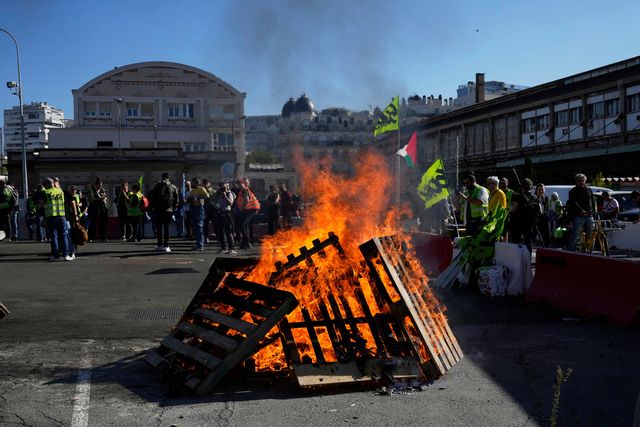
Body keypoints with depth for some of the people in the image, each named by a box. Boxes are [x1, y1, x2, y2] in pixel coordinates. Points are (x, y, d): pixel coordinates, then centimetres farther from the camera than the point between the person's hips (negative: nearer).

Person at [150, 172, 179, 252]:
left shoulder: (157, 186, -1)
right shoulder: (173, 187, 1)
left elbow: (152, 198, 1)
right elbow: (176, 199, 2)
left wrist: (153, 207, 10)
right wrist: (174, 209, 10)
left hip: (158, 210, 0)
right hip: (168, 210, 1)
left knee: (159, 228, 7)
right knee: (166, 228, 4)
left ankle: (160, 245, 6)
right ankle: (166, 246, 0)